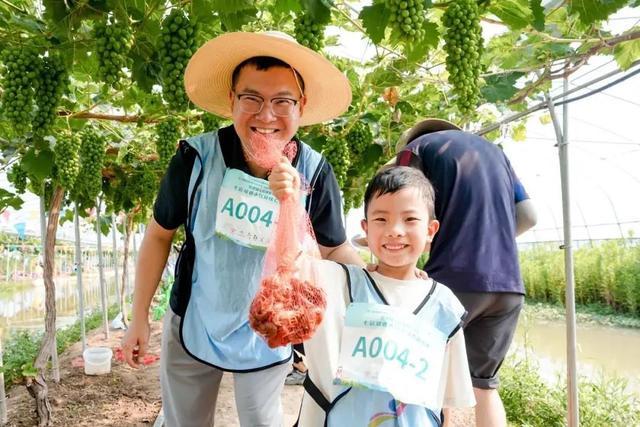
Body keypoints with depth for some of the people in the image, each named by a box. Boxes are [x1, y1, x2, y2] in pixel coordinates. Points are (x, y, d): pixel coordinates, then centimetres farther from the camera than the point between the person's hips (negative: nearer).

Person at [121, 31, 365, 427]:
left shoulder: (315, 172, -19)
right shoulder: (197, 156, -21)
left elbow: (335, 248, -6)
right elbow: (160, 234, -7)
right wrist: (140, 318, -4)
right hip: (193, 328, 1)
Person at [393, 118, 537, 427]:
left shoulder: (416, 146, 7)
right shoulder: (493, 149, 22)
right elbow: (528, 216, 17)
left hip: (452, 279, -5)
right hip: (508, 283, 6)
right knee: (484, 382, 16)